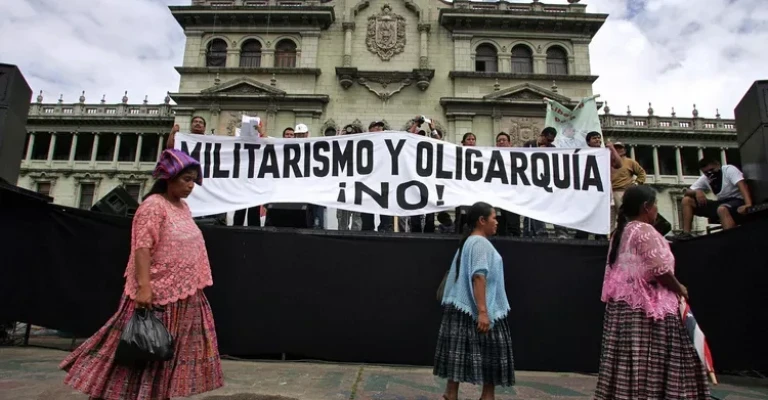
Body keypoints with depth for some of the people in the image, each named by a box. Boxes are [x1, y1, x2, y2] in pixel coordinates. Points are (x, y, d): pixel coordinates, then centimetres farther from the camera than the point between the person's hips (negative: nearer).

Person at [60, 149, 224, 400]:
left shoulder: (183, 206, 12)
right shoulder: (153, 206, -13)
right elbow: (142, 247, -21)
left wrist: (195, 284, 18)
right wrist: (143, 286, -29)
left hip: (183, 294, 8)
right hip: (157, 293, -8)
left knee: (166, 352, 14)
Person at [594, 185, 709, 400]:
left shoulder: (620, 233, 17)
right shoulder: (645, 231, -9)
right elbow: (660, 270, -15)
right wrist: (679, 289, 2)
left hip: (621, 304, 9)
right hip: (644, 305, -9)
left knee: (625, 361, 6)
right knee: (651, 361, -5)